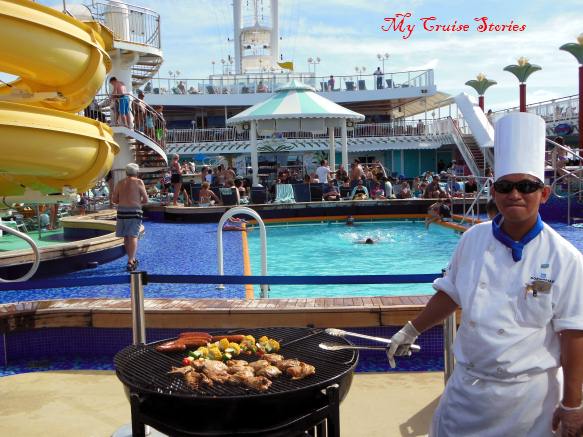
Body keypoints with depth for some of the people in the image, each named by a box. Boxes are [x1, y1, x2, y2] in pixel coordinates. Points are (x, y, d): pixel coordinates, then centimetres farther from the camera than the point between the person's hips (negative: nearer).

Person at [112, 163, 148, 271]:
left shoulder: (120, 183, 11)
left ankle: (132, 259, 27)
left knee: (126, 237, 14)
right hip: (134, 211, -4)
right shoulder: (138, 182, -1)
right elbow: (146, 200, -1)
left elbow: (114, 199, 8)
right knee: (133, 236, -5)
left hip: (121, 211, 4)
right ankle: (130, 262, -15)